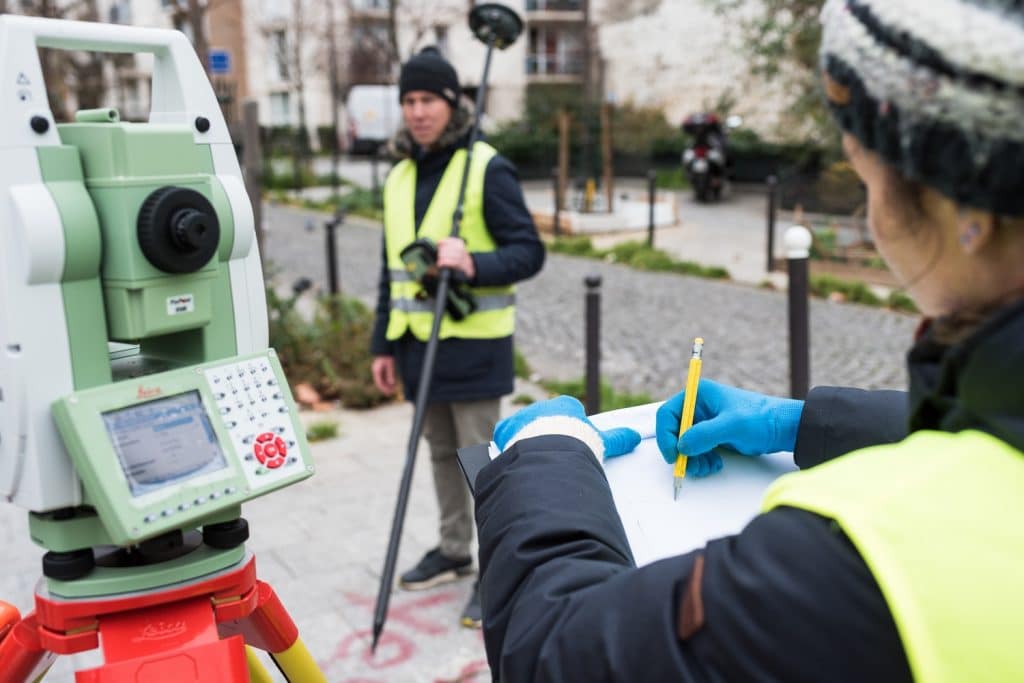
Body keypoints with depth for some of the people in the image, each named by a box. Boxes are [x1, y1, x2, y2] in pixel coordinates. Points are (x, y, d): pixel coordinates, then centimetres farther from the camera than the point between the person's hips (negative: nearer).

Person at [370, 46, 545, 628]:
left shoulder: (487, 169, -8)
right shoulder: (400, 177, 12)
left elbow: (529, 251, -11)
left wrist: (474, 265, -29)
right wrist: (384, 345, 16)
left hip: (473, 343, -7)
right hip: (418, 341, 7)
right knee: (442, 453, 18)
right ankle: (454, 552, 34)